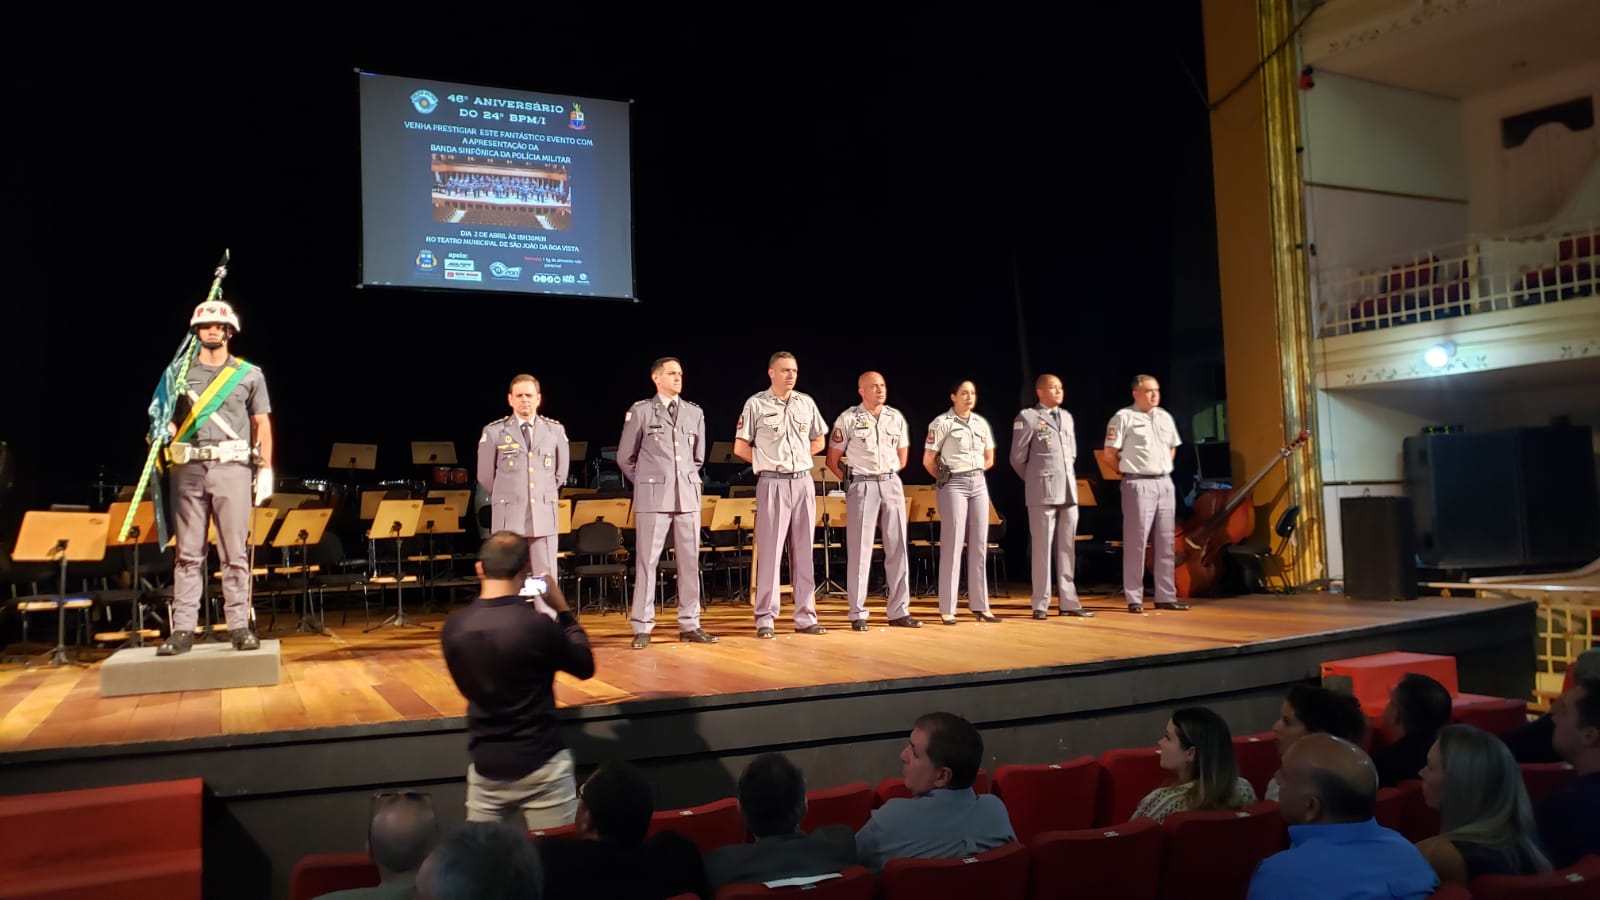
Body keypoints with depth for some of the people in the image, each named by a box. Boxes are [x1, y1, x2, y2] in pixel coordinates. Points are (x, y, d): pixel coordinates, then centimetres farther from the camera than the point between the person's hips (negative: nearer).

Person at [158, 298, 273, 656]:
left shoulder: (249, 375, 10)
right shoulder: (180, 373, 13)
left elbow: (262, 425, 9)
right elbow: (170, 421, 15)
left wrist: (265, 470, 1)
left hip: (232, 466, -1)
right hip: (188, 468, 2)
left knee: (235, 551, -2)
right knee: (188, 552, 2)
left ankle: (240, 626, 1)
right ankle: (183, 629, 5)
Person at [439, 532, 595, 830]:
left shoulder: (452, 628, -6)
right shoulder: (537, 625, -20)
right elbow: (585, 666, -3)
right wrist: (563, 610, 4)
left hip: (485, 768, 4)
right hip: (540, 765, -4)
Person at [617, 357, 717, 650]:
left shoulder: (695, 413, 11)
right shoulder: (640, 411, 2)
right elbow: (625, 457, 7)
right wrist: (648, 483, 9)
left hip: (688, 497, 3)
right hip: (653, 498, -3)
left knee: (690, 561, 4)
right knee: (647, 561, -1)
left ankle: (689, 625, 11)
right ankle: (642, 627, 4)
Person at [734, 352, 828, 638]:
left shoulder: (806, 403, 9)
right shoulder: (756, 404, -3)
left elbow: (818, 442, 19)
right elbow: (741, 447, -2)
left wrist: (797, 459, 8)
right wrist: (768, 463, 1)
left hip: (803, 482, 4)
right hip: (772, 484, -4)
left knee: (803, 550, 7)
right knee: (769, 550, -3)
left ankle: (805, 617, 12)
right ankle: (765, 619, 2)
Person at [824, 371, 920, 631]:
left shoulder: (896, 418, 9)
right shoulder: (848, 419, -4)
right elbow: (832, 460, 1)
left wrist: (889, 477, 11)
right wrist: (852, 482, 1)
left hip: (892, 485, 4)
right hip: (862, 486, -4)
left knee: (897, 548, 5)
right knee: (859, 550, -2)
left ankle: (899, 611, 12)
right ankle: (858, 614, 3)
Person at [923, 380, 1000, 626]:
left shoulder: (981, 423, 10)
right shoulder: (941, 423, -6)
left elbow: (989, 459, 19)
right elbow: (928, 461, -5)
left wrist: (972, 474, 10)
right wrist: (946, 478, 5)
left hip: (979, 484, 6)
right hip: (953, 486, -5)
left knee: (979, 545, 6)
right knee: (952, 546, -5)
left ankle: (980, 605, 13)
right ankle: (947, 609, 0)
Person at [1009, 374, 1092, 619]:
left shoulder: (1067, 417, 16)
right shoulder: (1027, 417, -4)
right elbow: (1017, 457, -3)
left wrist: (1067, 478, 16)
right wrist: (1035, 481, 7)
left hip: (1069, 491, 6)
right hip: (1043, 492, -6)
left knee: (1067, 549, 7)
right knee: (1043, 549, -3)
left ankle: (1067, 602, 11)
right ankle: (1041, 605, 3)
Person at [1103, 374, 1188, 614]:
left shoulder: (1165, 417, 13)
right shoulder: (1124, 417, -7)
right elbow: (1109, 455, -8)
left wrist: (1163, 468, 14)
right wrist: (1129, 471, 1)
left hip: (1165, 483, 6)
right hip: (1138, 485, -6)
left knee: (1166, 542, 6)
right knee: (1136, 542, -4)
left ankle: (1166, 597, 11)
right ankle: (1134, 599, 0)